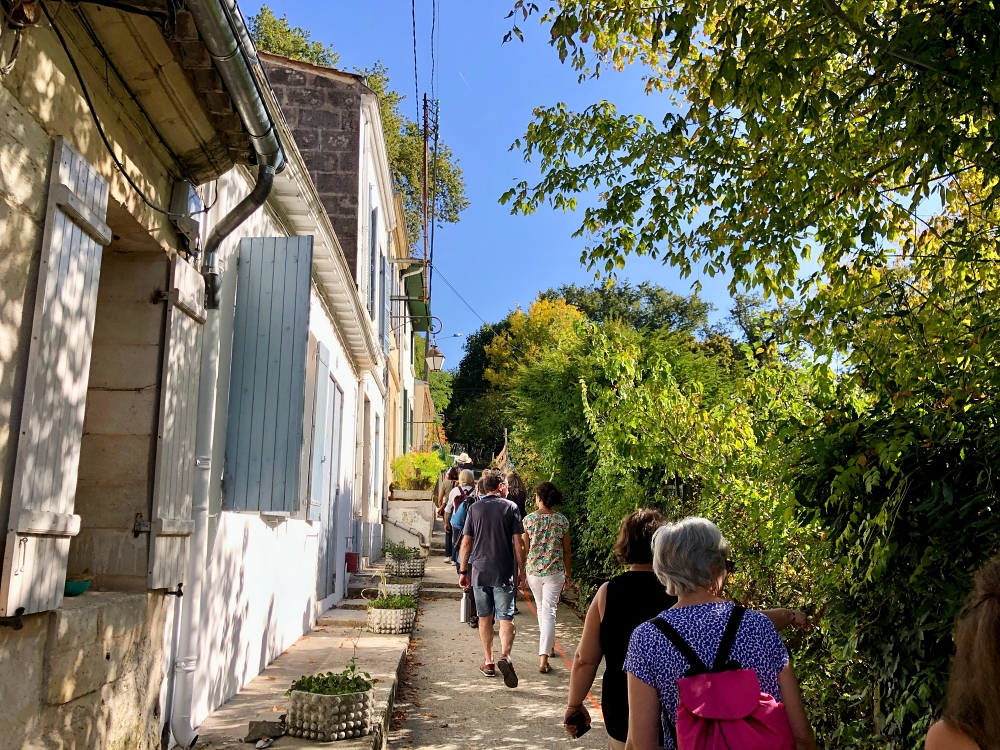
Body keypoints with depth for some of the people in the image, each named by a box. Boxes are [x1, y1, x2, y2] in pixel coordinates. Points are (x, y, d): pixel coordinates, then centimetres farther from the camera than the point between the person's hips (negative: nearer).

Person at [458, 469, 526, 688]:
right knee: (506, 618, 0)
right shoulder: (510, 507, -2)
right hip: (504, 573, -2)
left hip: (480, 571, 2)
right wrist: (521, 571, 4)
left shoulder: (475, 508, 4)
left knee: (485, 618, 14)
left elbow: (466, 542, 3)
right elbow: (518, 543, -4)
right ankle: (505, 656, -21)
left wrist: (463, 571, 9)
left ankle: (488, 662, 21)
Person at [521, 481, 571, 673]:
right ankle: (543, 659, -7)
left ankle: (547, 646, 40)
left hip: (533, 570, 1)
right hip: (555, 571, -1)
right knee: (549, 612, 0)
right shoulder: (562, 520, -5)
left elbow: (524, 549, -2)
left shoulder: (528, 519, -7)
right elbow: (566, 551, 1)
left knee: (541, 608, 22)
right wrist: (567, 574, 12)